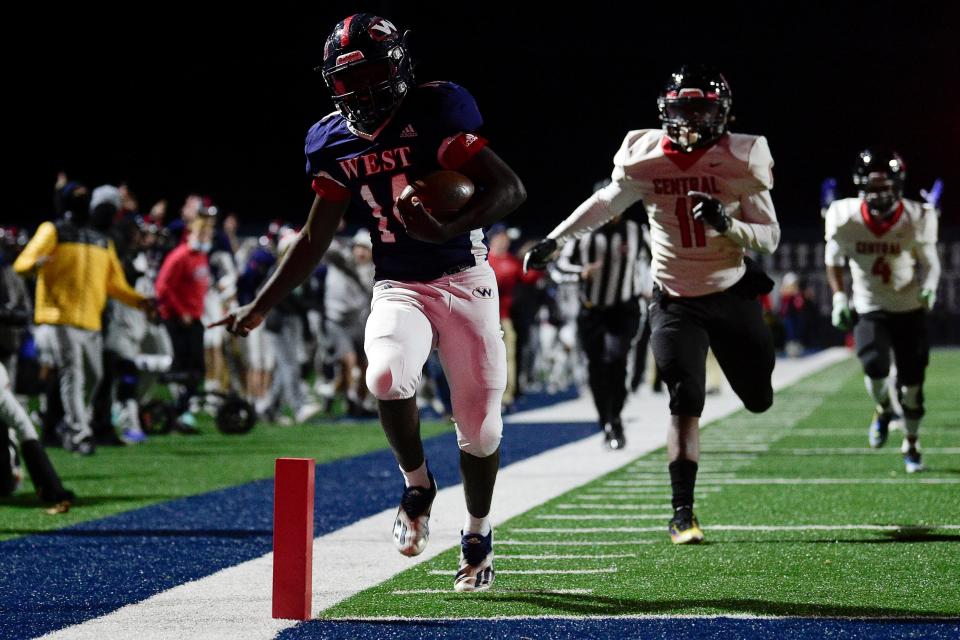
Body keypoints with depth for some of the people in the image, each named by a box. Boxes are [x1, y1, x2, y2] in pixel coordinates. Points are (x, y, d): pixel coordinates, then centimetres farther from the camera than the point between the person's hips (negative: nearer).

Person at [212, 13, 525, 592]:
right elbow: (316, 238, 11)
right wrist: (263, 306, 8)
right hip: (399, 287, 2)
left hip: (465, 280, -2)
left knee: (480, 424, 3)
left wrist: (452, 230, -32)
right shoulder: (335, 143, 1)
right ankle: (418, 485, -2)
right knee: (388, 376, -29)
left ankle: (479, 539, 28)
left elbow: (511, 188, -17)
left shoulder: (434, 116, -14)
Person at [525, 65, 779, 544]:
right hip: (675, 302, -1)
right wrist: (555, 240, 5)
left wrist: (727, 223, -27)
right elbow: (606, 203, 11)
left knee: (758, 399, 12)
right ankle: (682, 513, -5)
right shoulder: (646, 159, -8)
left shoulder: (739, 160, -12)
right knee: (686, 404, -12)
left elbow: (770, 237, -8)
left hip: (730, 295, 1)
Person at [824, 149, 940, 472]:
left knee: (911, 384, 4)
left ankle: (911, 443, 30)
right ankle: (883, 410, 9)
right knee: (874, 364, -26)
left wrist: (929, 287, -23)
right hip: (868, 310, 0)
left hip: (909, 311, 0)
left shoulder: (915, 219, -15)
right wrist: (839, 296, -9)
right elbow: (834, 260, 4)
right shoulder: (846, 218, -14)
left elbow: (930, 263, -2)